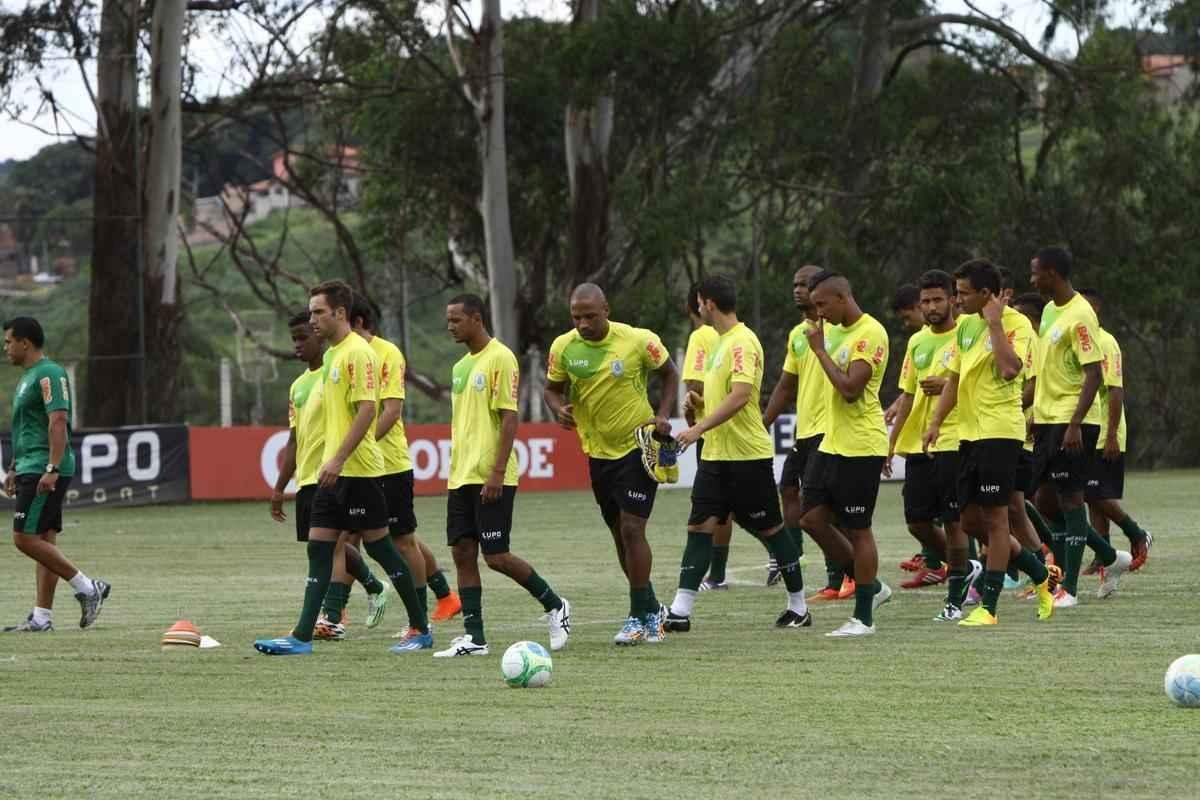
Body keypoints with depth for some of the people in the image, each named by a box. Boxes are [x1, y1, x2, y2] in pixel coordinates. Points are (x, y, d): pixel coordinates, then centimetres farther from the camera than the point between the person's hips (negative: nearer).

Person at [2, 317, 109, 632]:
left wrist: (52, 469, -27)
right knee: (43, 541, 7)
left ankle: (87, 588, -7)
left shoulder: (49, 375, -12)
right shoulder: (27, 378, 20)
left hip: (45, 471, -10)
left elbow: (58, 422, -21)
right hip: (31, 469, 10)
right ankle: (42, 618, 7)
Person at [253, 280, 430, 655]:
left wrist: (338, 459, -24)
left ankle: (420, 629, 7)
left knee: (378, 546, -3)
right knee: (319, 549, 4)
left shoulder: (358, 353, -13)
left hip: (358, 470, -9)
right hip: (334, 471, 9)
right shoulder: (332, 355, 16)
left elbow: (367, 410, -20)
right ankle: (302, 637, 2)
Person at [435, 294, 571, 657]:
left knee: (496, 556, -8)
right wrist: (455, 469, 19)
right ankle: (473, 638, 3)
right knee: (462, 553, 2)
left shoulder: (500, 358, -10)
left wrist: (497, 472, -21)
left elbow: (509, 417, -15)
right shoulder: (461, 365, 16)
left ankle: (555, 607, 11)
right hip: (461, 476, 8)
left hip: (491, 478, -8)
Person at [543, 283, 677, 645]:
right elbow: (552, 388, 8)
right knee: (620, 534, 11)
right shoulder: (564, 347, -6)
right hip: (598, 451, 5)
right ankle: (651, 609, 27)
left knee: (632, 528, -14)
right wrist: (559, 409, -15)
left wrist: (663, 416, -10)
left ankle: (640, 617, -7)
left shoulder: (639, 341, -14)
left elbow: (669, 373, 2)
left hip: (639, 447, -5)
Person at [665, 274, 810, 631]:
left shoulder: (742, 342, -15)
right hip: (715, 454, 9)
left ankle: (799, 608, 14)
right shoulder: (722, 343, 15)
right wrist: (700, 402, 6)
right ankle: (680, 611, -5)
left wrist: (700, 428, -28)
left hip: (747, 455, -9)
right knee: (699, 526, -1)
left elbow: (740, 396, -26)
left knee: (770, 529, 2)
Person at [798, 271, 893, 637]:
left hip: (860, 449, -10)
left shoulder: (870, 334, -15)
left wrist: (819, 349, -18)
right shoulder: (844, 333, 15)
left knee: (858, 529, -3)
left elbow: (850, 388, -24)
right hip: (832, 443, 10)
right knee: (812, 517, 5)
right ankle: (871, 585, 18)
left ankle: (863, 617, 5)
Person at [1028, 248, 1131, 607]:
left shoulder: (1080, 316, -16)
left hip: (1071, 423, -10)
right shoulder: (1050, 310, 12)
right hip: (1047, 420, 10)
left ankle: (1069, 588, -2)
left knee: (1069, 498, -6)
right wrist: (1035, 415, 21)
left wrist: (1075, 424, -25)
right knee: (1046, 500, 10)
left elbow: (1094, 375, -20)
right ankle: (1112, 558, 24)